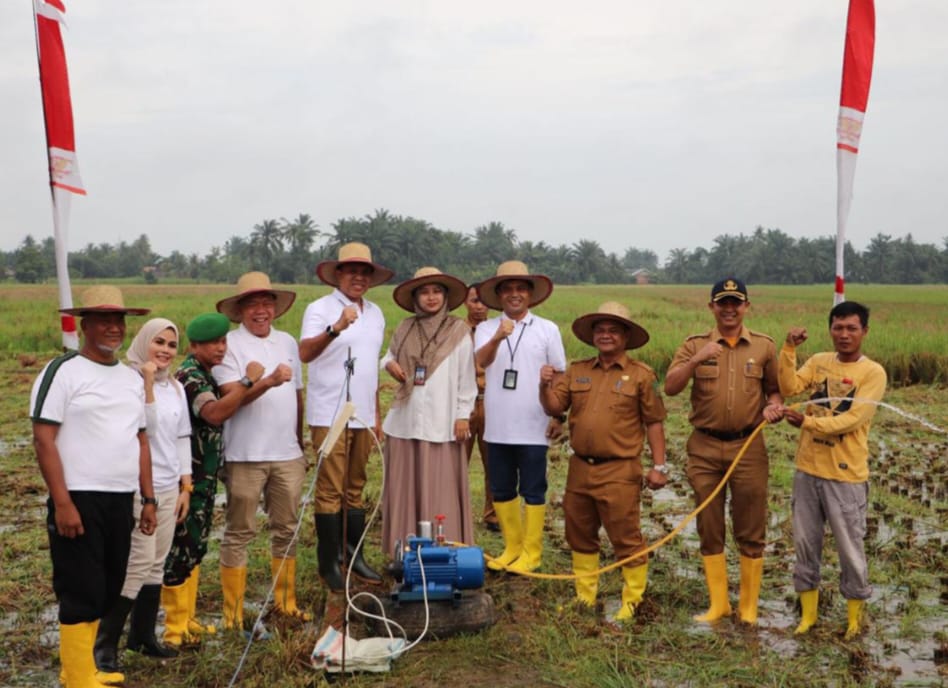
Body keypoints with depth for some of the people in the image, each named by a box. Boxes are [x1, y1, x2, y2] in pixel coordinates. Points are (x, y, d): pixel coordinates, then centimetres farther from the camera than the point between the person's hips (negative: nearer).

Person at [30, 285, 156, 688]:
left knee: (106, 591, 13)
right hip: (79, 500, -7)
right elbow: (43, 439, -12)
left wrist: (148, 499, 13)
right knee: (82, 593, -2)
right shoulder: (62, 371, -6)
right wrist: (62, 503, -17)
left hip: (120, 501, 7)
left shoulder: (132, 378, 15)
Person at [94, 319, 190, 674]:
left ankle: (143, 635, 22)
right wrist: (147, 382, -21)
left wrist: (185, 486, 12)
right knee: (138, 563, -9)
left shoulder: (176, 388, 11)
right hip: (138, 488, -7)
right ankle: (105, 644, 2)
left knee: (156, 564, 10)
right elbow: (145, 427, -19)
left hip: (169, 488, 7)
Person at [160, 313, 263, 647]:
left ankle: (187, 620, 28)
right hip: (188, 478, -10)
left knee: (195, 549, 17)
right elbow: (215, 413, -34)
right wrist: (248, 381, -32)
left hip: (204, 478, 10)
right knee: (181, 550, -3)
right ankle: (175, 630, 6)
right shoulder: (189, 375, -17)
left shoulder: (205, 375, 14)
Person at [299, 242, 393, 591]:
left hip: (363, 415, 6)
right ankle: (329, 563, 8)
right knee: (330, 490, -2)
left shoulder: (375, 313, 14)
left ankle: (354, 555, 21)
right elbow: (305, 353, -22)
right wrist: (336, 328, -37)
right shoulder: (319, 309, -6)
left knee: (355, 488, 13)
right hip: (330, 414, -6)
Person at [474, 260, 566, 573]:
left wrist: (558, 416, -1)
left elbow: (560, 377, 4)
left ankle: (531, 553, 15)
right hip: (497, 427, 2)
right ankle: (512, 548, 27)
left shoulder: (548, 329, 1)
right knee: (502, 491, 11)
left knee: (532, 491, 4)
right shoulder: (486, 328, 3)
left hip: (533, 427, -2)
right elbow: (481, 361, -17)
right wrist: (496, 339, -36)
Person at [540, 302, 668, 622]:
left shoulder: (641, 375, -2)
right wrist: (545, 386, -14)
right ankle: (585, 597, 30)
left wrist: (659, 466, -6)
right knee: (580, 536, 15)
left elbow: (654, 423, -2)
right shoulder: (577, 371, 10)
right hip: (580, 468, 5)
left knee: (626, 539, 1)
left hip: (619, 472, -5)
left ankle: (632, 601, 15)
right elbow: (554, 408, 5)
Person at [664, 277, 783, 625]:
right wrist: (696, 360, -24)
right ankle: (718, 603, 22)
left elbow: (774, 389, 11)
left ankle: (749, 605, 20)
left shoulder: (764, 346, 3)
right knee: (709, 529, 9)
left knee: (750, 531, 6)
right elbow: (670, 387, -10)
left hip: (748, 446, 0)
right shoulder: (695, 345, 1)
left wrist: (775, 406, -11)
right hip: (705, 447, 1)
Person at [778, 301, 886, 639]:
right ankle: (808, 614, 28)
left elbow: (852, 420, -18)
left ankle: (855, 616, 25)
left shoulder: (873, 373, -9)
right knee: (805, 543, 12)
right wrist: (789, 349, -16)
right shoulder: (818, 361, 6)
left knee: (850, 548, 6)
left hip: (846, 475, -4)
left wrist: (807, 422, -24)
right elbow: (789, 387, -8)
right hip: (808, 468, 5)